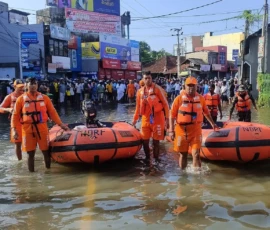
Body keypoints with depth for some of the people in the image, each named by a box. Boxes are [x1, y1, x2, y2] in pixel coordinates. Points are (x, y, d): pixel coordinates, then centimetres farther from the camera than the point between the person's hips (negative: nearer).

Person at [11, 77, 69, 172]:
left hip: (42, 128, 1)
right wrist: (14, 129, -6)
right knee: (30, 153, 4)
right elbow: (15, 115, 4)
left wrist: (60, 124, 5)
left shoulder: (44, 98, 7)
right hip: (28, 129, -1)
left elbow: (52, 112, 10)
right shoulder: (21, 99, 3)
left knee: (46, 151, 5)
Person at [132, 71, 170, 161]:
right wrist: (135, 119, 18)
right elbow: (138, 107, 16)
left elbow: (165, 103, -5)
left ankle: (156, 159, 19)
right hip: (145, 119, 4)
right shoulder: (140, 91, 6)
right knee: (145, 141, 8)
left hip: (157, 119, -4)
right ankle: (147, 158, 27)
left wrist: (167, 118, -9)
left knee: (156, 142, 3)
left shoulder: (157, 88, -6)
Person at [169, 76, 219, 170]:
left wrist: (212, 123, 27)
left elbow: (206, 112, 20)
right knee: (183, 155, 11)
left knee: (196, 154, -7)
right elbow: (172, 115, -3)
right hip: (181, 130, -1)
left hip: (196, 130, 1)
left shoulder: (200, 98, 5)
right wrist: (171, 130, -9)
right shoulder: (179, 98, -3)